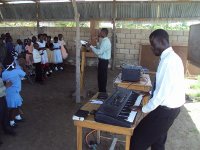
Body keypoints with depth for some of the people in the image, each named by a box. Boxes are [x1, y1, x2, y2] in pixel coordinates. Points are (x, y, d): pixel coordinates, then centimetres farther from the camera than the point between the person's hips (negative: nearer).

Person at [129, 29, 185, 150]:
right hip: (170, 107, 10)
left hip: (165, 110, -10)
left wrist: (144, 109, -14)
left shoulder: (168, 60, -25)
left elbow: (162, 91, -25)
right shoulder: (172, 57, 8)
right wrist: (151, 92, 13)